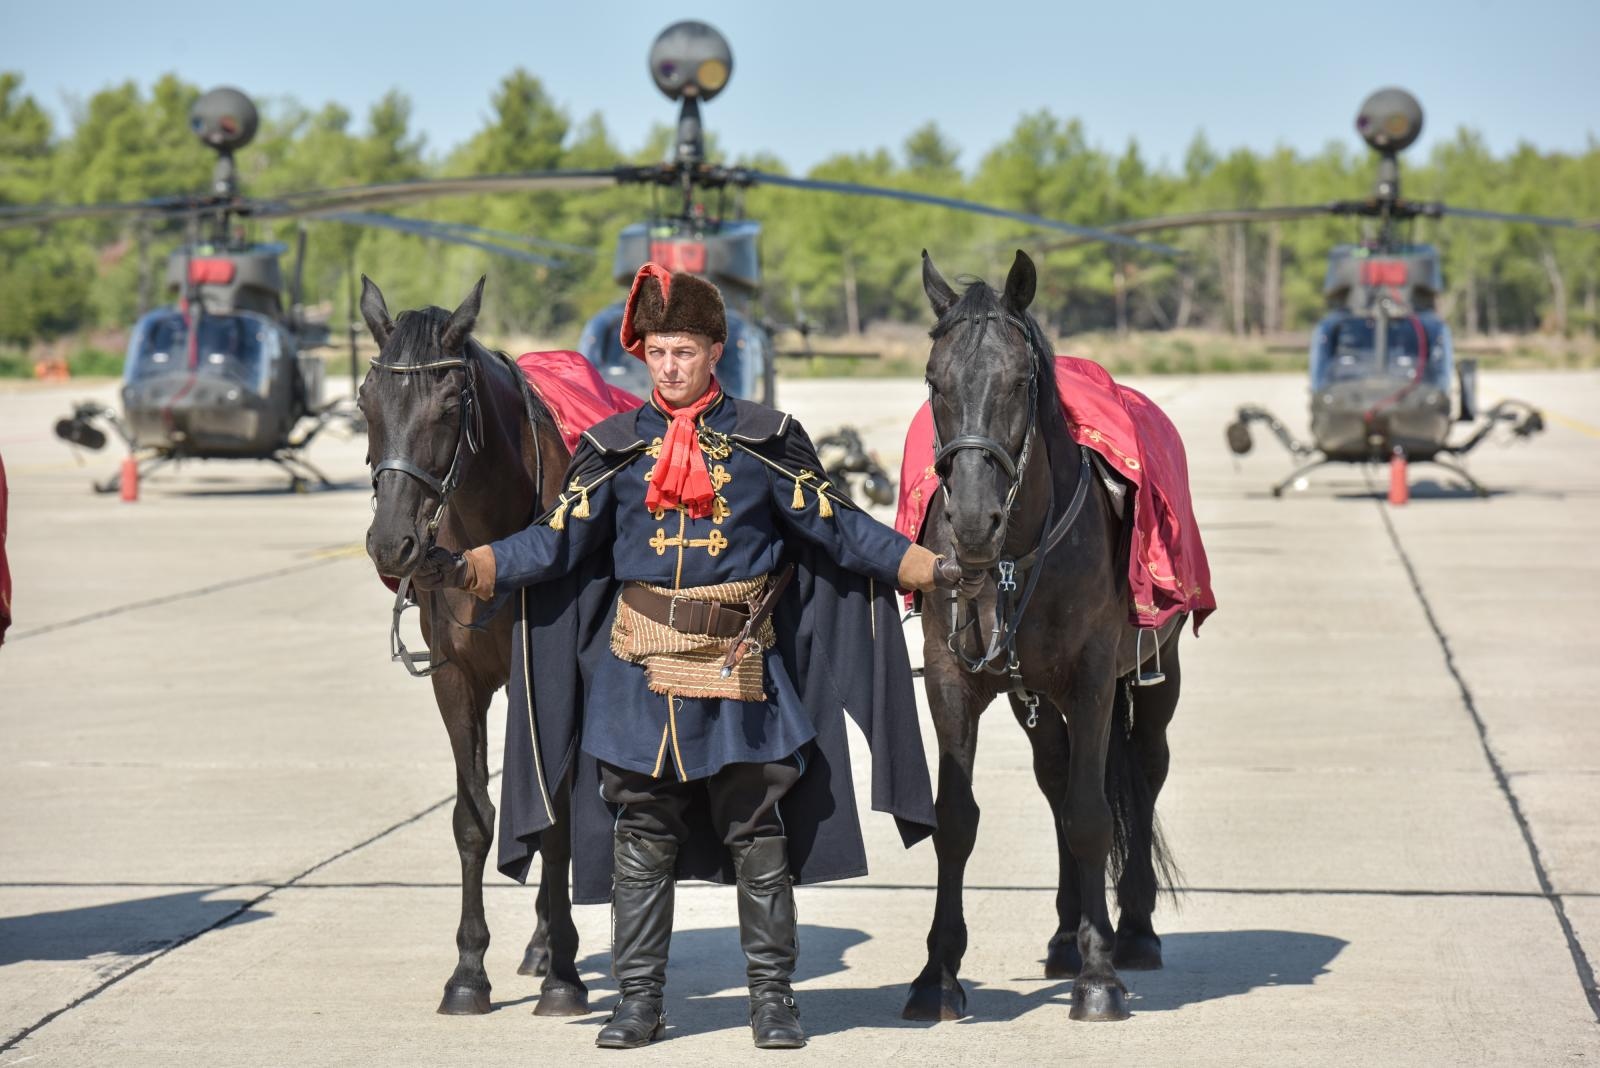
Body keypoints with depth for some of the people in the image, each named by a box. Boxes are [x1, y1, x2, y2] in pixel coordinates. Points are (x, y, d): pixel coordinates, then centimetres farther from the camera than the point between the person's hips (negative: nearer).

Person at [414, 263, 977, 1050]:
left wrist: (928, 567, -6)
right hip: (642, 668, 1)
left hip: (741, 668, -1)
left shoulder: (763, 441, 1)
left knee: (759, 835, 5)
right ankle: (639, 1001, 13)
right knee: (641, 836, 5)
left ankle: (772, 997, 14)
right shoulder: (615, 447, 4)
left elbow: (836, 527, 3)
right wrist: (463, 570, -8)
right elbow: (558, 542, 3)